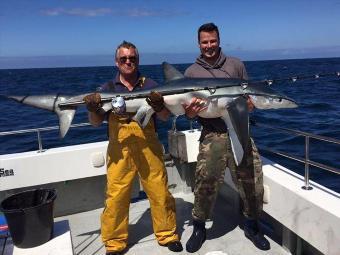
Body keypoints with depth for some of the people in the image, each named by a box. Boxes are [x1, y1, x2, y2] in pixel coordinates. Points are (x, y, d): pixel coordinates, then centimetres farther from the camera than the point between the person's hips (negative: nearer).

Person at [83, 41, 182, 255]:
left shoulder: (150, 85, 6)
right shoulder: (108, 88, 8)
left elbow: (166, 117, 1)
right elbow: (96, 122, 7)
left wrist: (159, 106, -20)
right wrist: (93, 110, -15)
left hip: (149, 148, 0)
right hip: (120, 150, 0)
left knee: (160, 192, 2)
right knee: (116, 196, 0)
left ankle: (168, 235, 24)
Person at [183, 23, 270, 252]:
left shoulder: (236, 65, 12)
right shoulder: (191, 72, 9)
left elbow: (249, 96, 15)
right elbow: (188, 112, 8)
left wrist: (249, 104, -8)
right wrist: (191, 112, -16)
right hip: (212, 136, -1)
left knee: (251, 181, 5)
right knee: (205, 183, -5)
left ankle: (252, 225, 29)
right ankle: (199, 227, 19)